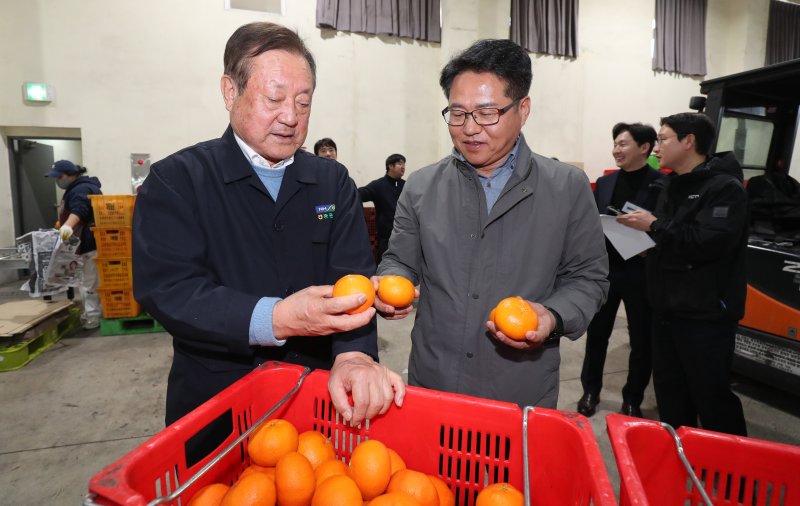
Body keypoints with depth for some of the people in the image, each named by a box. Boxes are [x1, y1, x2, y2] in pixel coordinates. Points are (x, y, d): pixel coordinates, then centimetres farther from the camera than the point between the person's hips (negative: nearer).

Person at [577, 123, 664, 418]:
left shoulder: (664, 184, -7)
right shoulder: (604, 183, 8)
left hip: (642, 274, -3)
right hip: (604, 270, 4)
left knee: (642, 340, 10)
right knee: (596, 334, 12)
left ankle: (632, 399, 29)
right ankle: (591, 390, 31)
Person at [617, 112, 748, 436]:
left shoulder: (724, 187, -12)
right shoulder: (673, 185, 14)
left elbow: (711, 242, -27)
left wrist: (655, 226, -19)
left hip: (706, 314, -8)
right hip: (666, 308, 8)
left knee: (711, 397, 2)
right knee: (669, 392, 18)